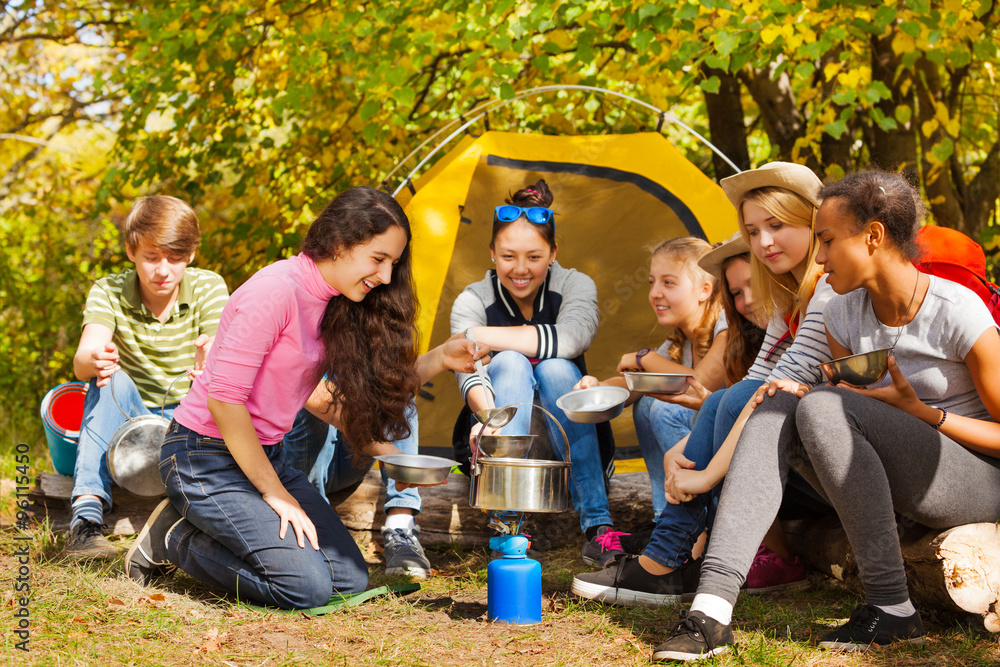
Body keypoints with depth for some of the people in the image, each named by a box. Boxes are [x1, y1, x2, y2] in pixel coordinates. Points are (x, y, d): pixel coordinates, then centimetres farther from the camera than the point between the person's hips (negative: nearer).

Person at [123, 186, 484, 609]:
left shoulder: (333, 305, 5)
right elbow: (224, 399, -23)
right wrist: (275, 493, -16)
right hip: (207, 458, -9)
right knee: (306, 587, -20)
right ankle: (174, 540, 0)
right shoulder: (275, 292, -22)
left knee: (350, 579, -1)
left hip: (267, 457, 9)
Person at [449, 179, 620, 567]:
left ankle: (597, 526, -35)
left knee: (556, 368, -30)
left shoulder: (576, 286, -9)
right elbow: (468, 372, -31)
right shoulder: (472, 302, -11)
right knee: (510, 363, -28)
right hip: (500, 443, 0)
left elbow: (569, 340, -33)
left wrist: (480, 336, -30)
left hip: (563, 442, 0)